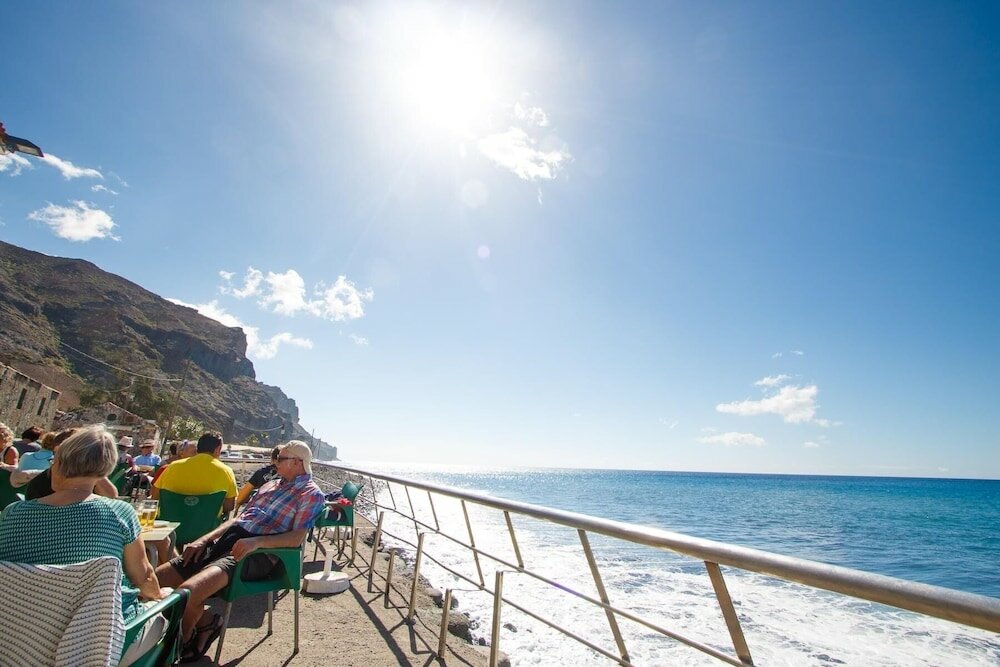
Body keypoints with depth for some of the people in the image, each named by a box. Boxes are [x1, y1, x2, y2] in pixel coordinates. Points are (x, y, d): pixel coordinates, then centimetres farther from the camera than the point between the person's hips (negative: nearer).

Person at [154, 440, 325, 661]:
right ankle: (204, 620, 17)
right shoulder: (272, 484, 23)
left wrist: (255, 541, -28)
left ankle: (181, 643, 5)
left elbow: (297, 538, -14)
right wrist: (204, 540, 7)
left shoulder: (311, 493, -3)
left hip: (257, 552, -9)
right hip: (226, 538, 9)